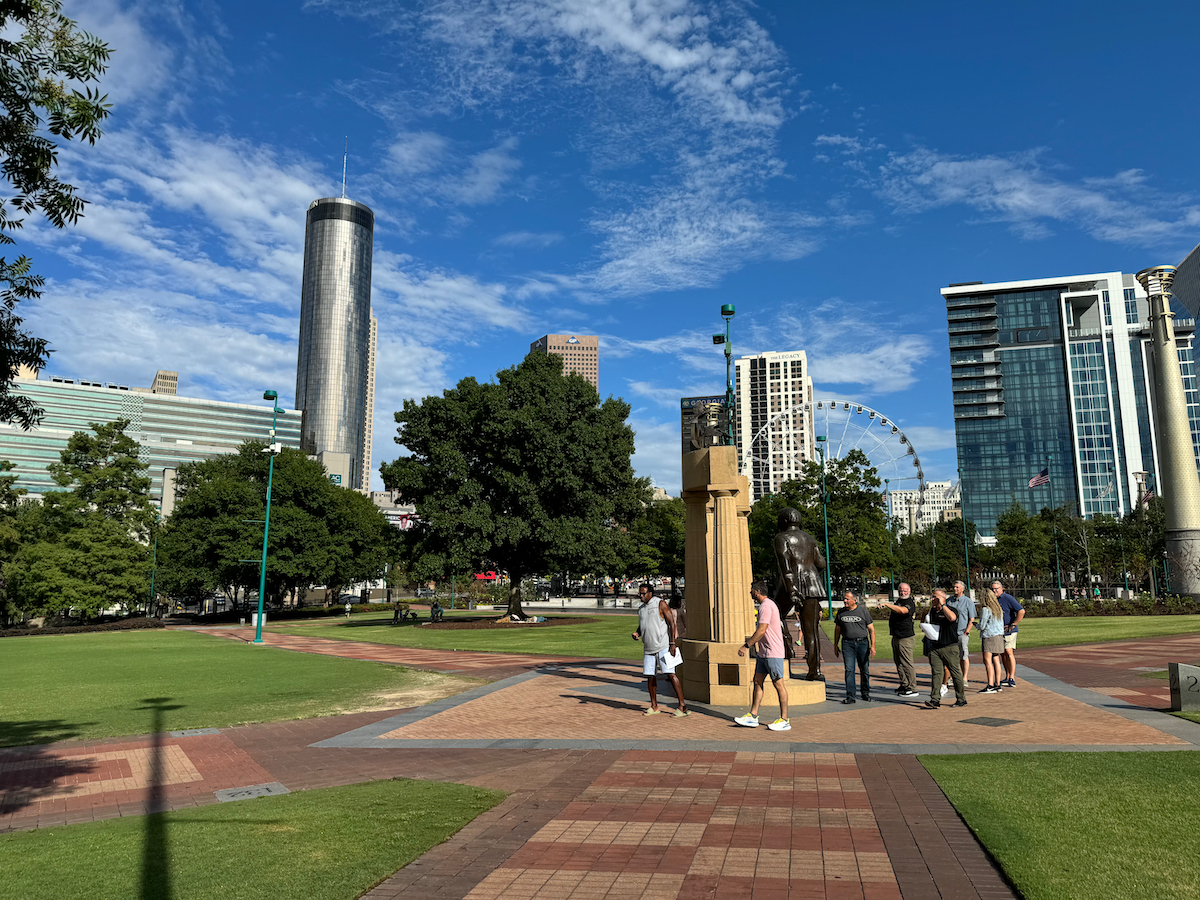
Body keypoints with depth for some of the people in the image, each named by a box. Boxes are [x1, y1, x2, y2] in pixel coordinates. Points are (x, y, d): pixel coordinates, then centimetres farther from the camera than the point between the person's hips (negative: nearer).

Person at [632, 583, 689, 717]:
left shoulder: (661, 604, -4)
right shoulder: (641, 609, 15)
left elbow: (672, 623, -7)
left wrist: (672, 643, -14)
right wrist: (637, 634, 2)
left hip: (663, 647, -7)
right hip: (648, 648, 7)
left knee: (670, 674, -12)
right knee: (650, 675, 7)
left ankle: (682, 706, -8)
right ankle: (654, 707, 19)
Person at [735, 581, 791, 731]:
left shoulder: (766, 606, -17)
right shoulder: (766, 605, 16)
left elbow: (762, 631, -22)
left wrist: (746, 646, -18)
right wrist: (749, 643, 25)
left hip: (773, 653, -10)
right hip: (763, 652, 10)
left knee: (779, 685, -2)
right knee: (757, 682, 9)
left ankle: (784, 720, 5)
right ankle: (753, 716, 13)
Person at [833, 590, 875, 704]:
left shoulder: (863, 611, 1)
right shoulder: (841, 612, 8)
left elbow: (871, 629, 3)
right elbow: (837, 630, 16)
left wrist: (873, 646, -5)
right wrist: (835, 645, 13)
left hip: (862, 643, -1)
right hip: (847, 644, 1)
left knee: (865, 670, 5)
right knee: (849, 670, -8)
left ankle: (866, 693, 22)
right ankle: (850, 696, -8)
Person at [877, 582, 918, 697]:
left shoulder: (910, 603, -13)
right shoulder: (898, 601, 15)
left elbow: (902, 610, -35)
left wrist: (887, 604, -38)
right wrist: (891, 618, 16)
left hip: (905, 637, -10)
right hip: (896, 636, 10)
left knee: (906, 663, -8)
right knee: (898, 662, 16)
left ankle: (912, 689, -3)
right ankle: (904, 685, 26)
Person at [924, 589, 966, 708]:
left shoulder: (950, 609, -6)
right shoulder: (932, 611, 15)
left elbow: (952, 618, -30)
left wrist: (942, 605, -21)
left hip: (949, 648, -5)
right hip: (934, 648, 5)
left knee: (955, 673, 4)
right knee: (936, 673, -2)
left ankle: (961, 699, 18)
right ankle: (935, 700, -6)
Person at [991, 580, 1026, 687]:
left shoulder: (1008, 598, -11)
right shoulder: (994, 600, 12)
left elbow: (1021, 611, -18)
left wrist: (1013, 625, -16)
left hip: (1009, 630, -8)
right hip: (999, 631, 8)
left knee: (1009, 652, -12)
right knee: (1003, 654, 10)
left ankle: (1012, 680, -11)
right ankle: (1007, 677, 16)